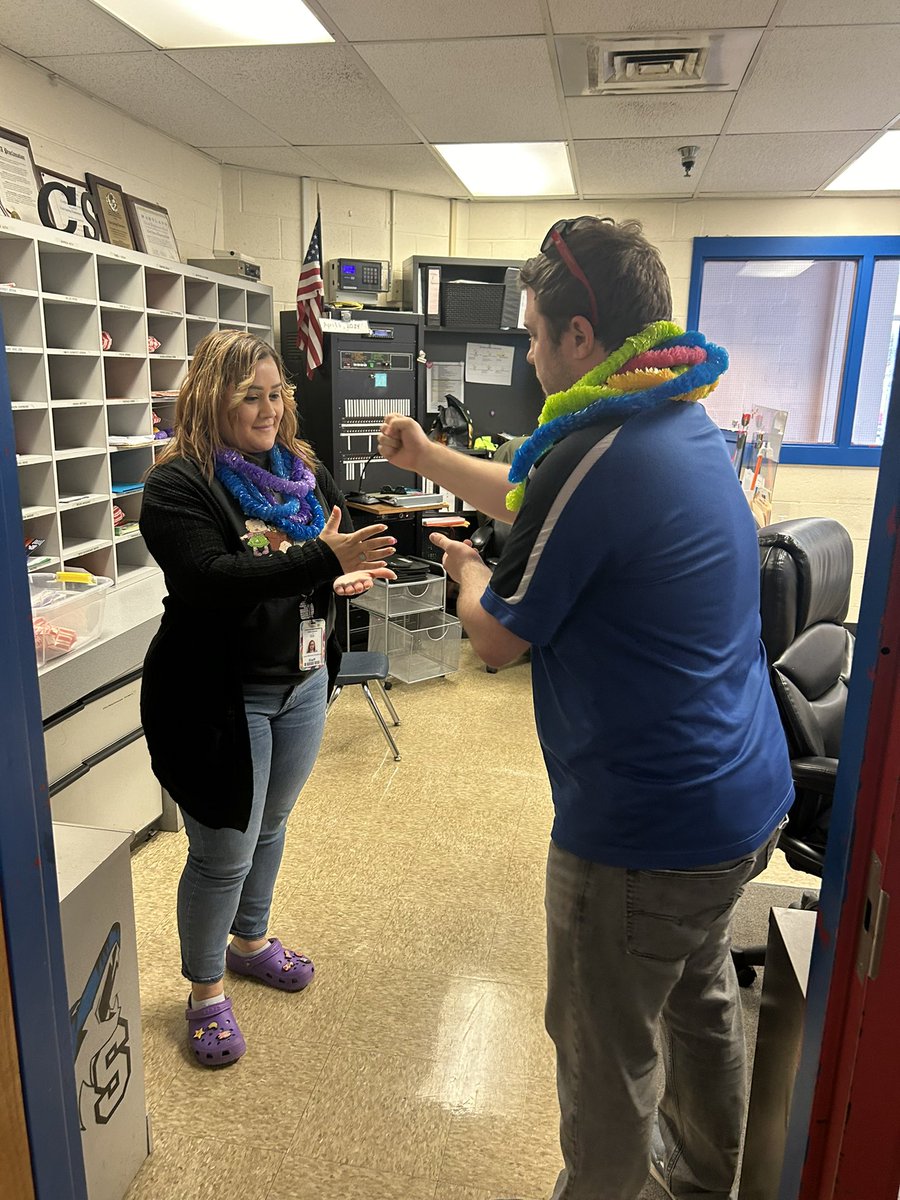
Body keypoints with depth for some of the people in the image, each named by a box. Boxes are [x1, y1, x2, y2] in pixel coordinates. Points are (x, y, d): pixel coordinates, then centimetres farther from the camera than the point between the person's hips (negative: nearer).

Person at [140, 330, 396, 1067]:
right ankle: (206, 992, 30)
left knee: (270, 825, 23)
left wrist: (348, 575, -10)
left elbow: (343, 544, 15)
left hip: (301, 683, 7)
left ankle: (250, 940, 47)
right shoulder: (179, 483, -14)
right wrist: (319, 558, -36)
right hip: (221, 697, -6)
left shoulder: (302, 469, 6)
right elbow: (210, 578, -28)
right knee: (223, 852, 6)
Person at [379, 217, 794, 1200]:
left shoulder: (593, 463, -27)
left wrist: (468, 572, 6)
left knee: (604, 1050, 14)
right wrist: (429, 459, 24)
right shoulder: (691, 427, 4)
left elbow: (496, 640, -15)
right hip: (750, 795, 10)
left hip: (645, 830, -10)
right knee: (702, 998, 30)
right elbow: (539, 501, 17)